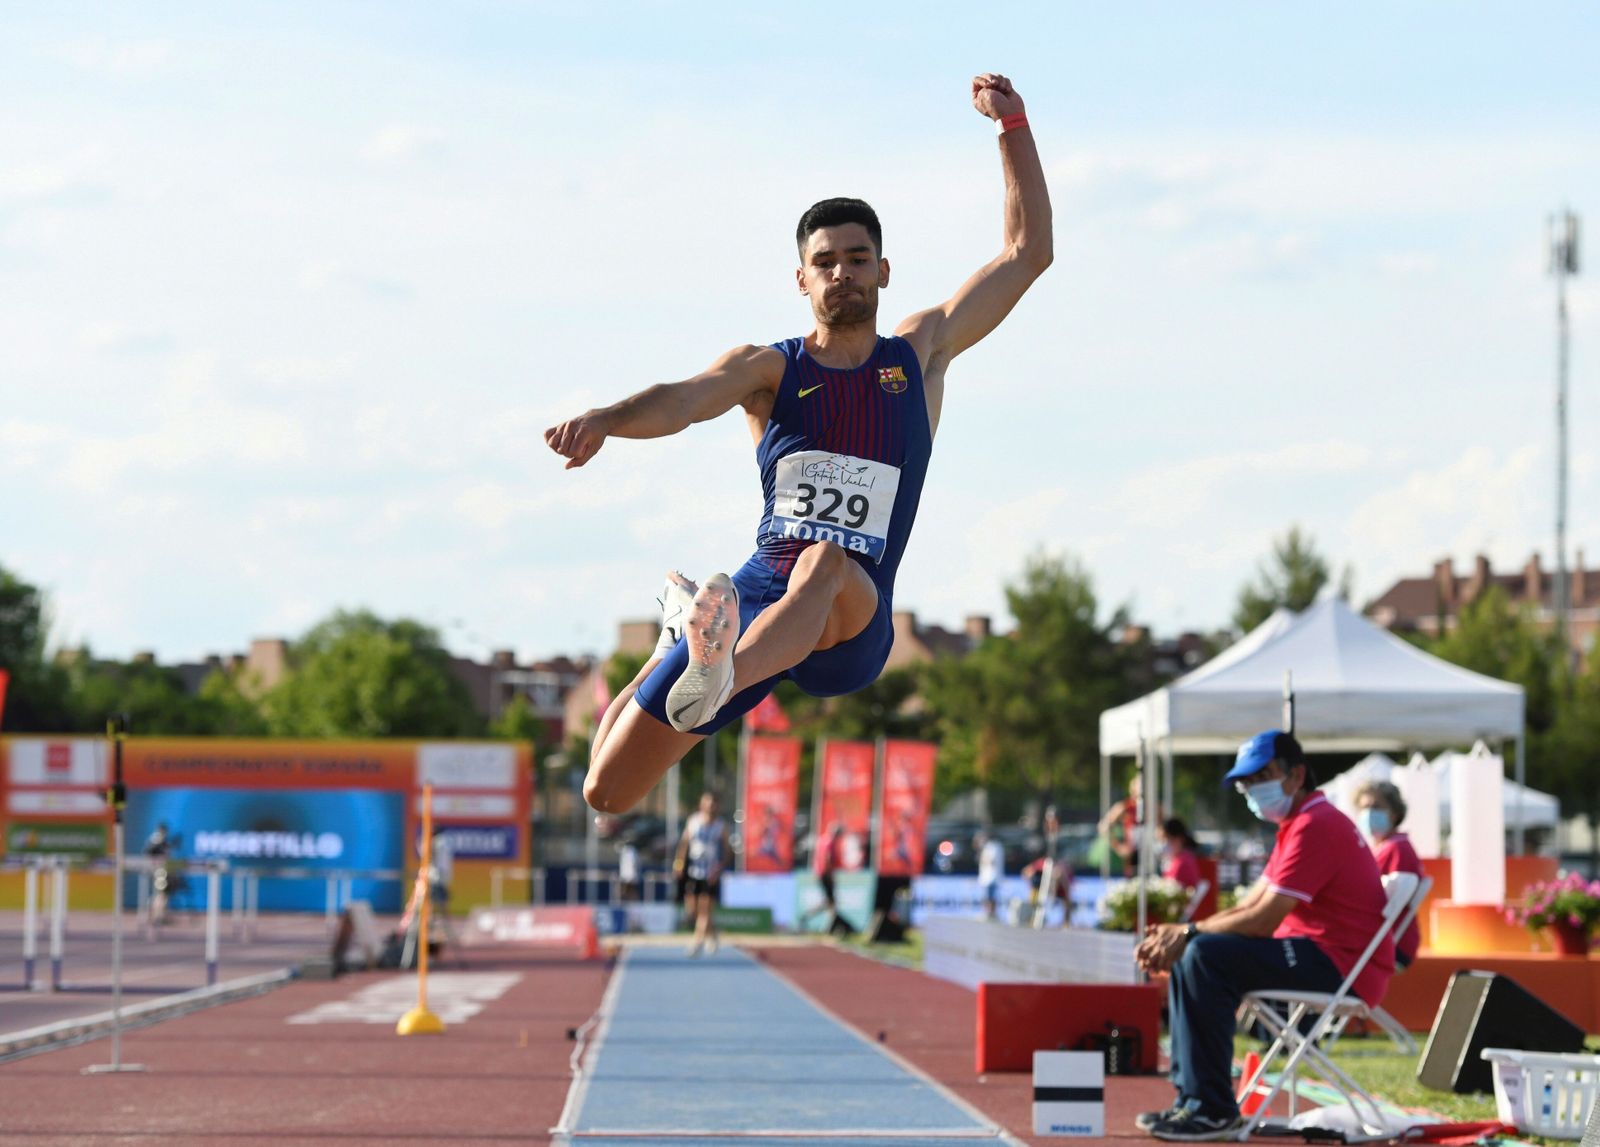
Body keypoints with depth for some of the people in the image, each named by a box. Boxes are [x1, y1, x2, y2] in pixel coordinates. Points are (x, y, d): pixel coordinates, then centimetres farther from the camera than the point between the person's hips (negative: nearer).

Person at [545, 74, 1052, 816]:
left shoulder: (920, 353, 11)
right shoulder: (769, 370, 6)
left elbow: (1028, 252, 13)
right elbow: (685, 400, -15)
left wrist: (1013, 126, 5)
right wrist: (605, 419, -37)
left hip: (851, 627, -1)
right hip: (756, 598, 1)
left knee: (828, 566, -40)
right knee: (607, 793, 1)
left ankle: (716, 682, -69)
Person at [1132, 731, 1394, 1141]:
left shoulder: (1315, 826, -14)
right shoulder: (1298, 824, 21)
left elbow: (1263, 920, -20)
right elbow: (1249, 907, 16)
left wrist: (1189, 933, -11)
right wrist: (1178, 935, 2)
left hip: (1342, 966, -11)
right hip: (1319, 958, 11)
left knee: (1206, 956, -24)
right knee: (1187, 957, 10)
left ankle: (1213, 1111, -23)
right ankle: (1190, 1099, 5)